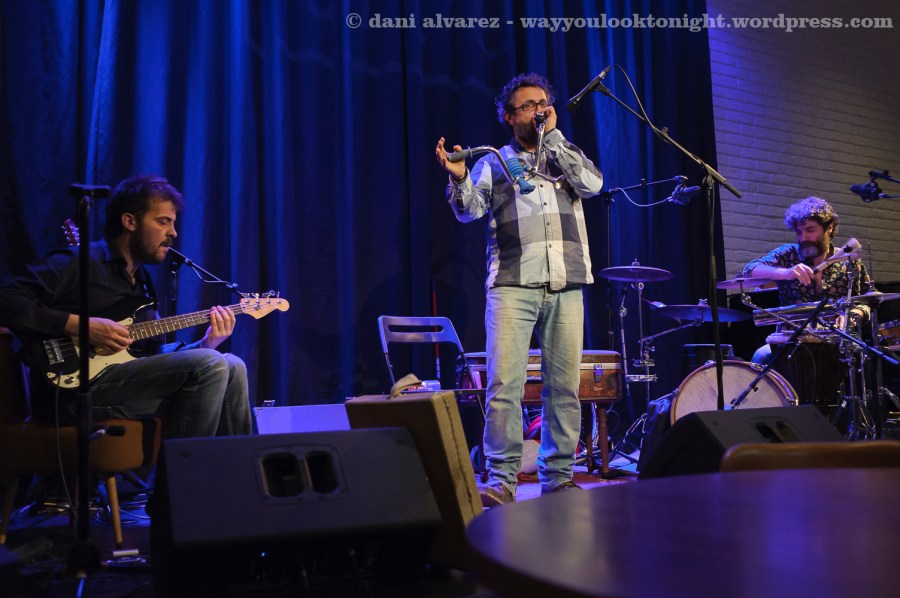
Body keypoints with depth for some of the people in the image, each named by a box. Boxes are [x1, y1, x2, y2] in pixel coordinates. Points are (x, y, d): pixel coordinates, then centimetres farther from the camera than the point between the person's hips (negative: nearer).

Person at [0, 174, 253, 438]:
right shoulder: (81, 262, -3)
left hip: (131, 382, 8)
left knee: (232, 367, -6)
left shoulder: (143, 280, 23)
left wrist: (205, 345, 4)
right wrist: (81, 326, -18)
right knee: (210, 365, -20)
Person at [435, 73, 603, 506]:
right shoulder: (493, 163, 15)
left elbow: (592, 184, 0)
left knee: (564, 386, 2)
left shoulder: (568, 158, 21)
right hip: (513, 287, -2)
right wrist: (458, 178, -19)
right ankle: (501, 480, -4)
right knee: (504, 385, -11)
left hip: (566, 288, 2)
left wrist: (553, 136, 4)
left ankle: (557, 477, 12)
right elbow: (469, 211, 1)